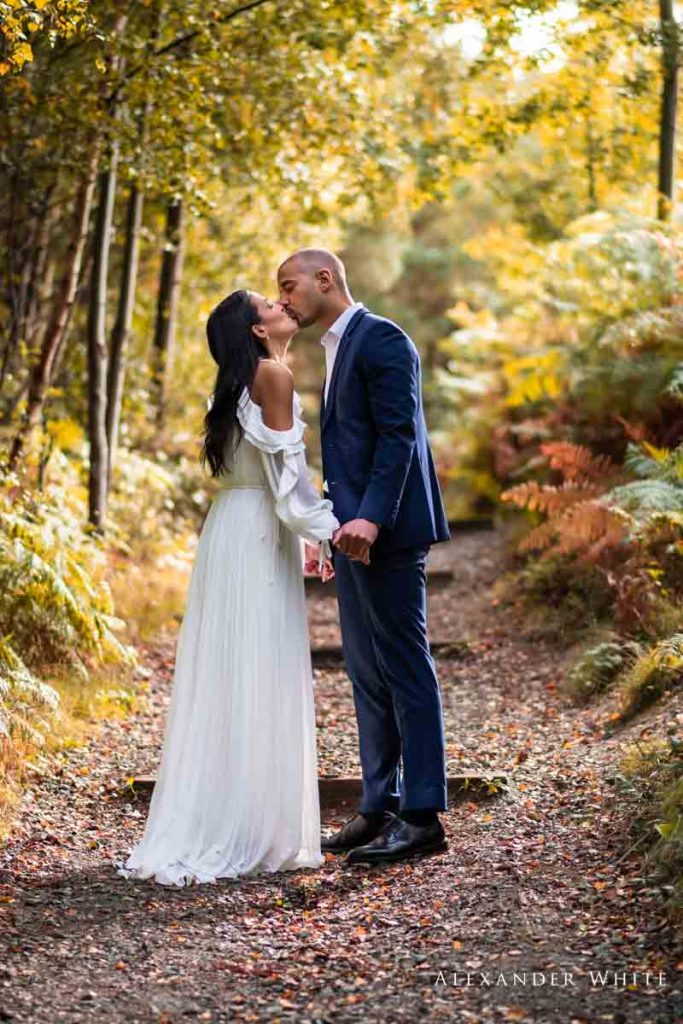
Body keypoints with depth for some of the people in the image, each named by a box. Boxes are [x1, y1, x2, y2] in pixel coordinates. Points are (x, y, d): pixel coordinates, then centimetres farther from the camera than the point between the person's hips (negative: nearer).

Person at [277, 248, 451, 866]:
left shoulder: (381, 338, -9)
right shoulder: (339, 347, 20)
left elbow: (400, 434, -18)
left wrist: (371, 516, -26)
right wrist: (339, 524, 18)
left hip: (385, 533, -10)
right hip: (354, 531, 10)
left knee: (404, 669, -6)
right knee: (367, 674, 11)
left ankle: (422, 816, -2)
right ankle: (380, 808, 18)